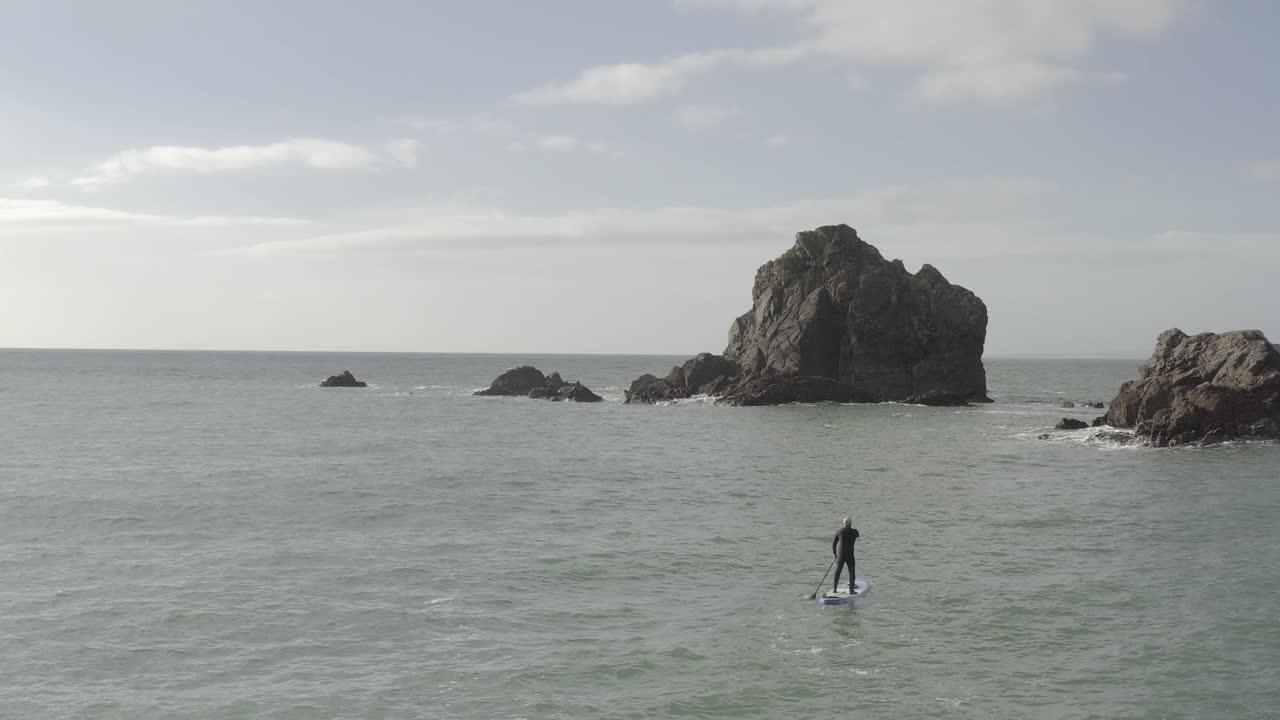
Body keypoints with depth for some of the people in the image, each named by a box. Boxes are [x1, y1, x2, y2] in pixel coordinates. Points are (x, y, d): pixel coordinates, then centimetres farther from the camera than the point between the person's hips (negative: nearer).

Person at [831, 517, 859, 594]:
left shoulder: (839, 531, -1)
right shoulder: (854, 532, -5)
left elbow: (833, 544, 5)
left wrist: (834, 553, 19)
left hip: (840, 556, 1)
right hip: (850, 556, -1)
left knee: (837, 572, 14)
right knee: (851, 573, 11)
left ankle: (835, 589, 15)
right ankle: (851, 589, 6)